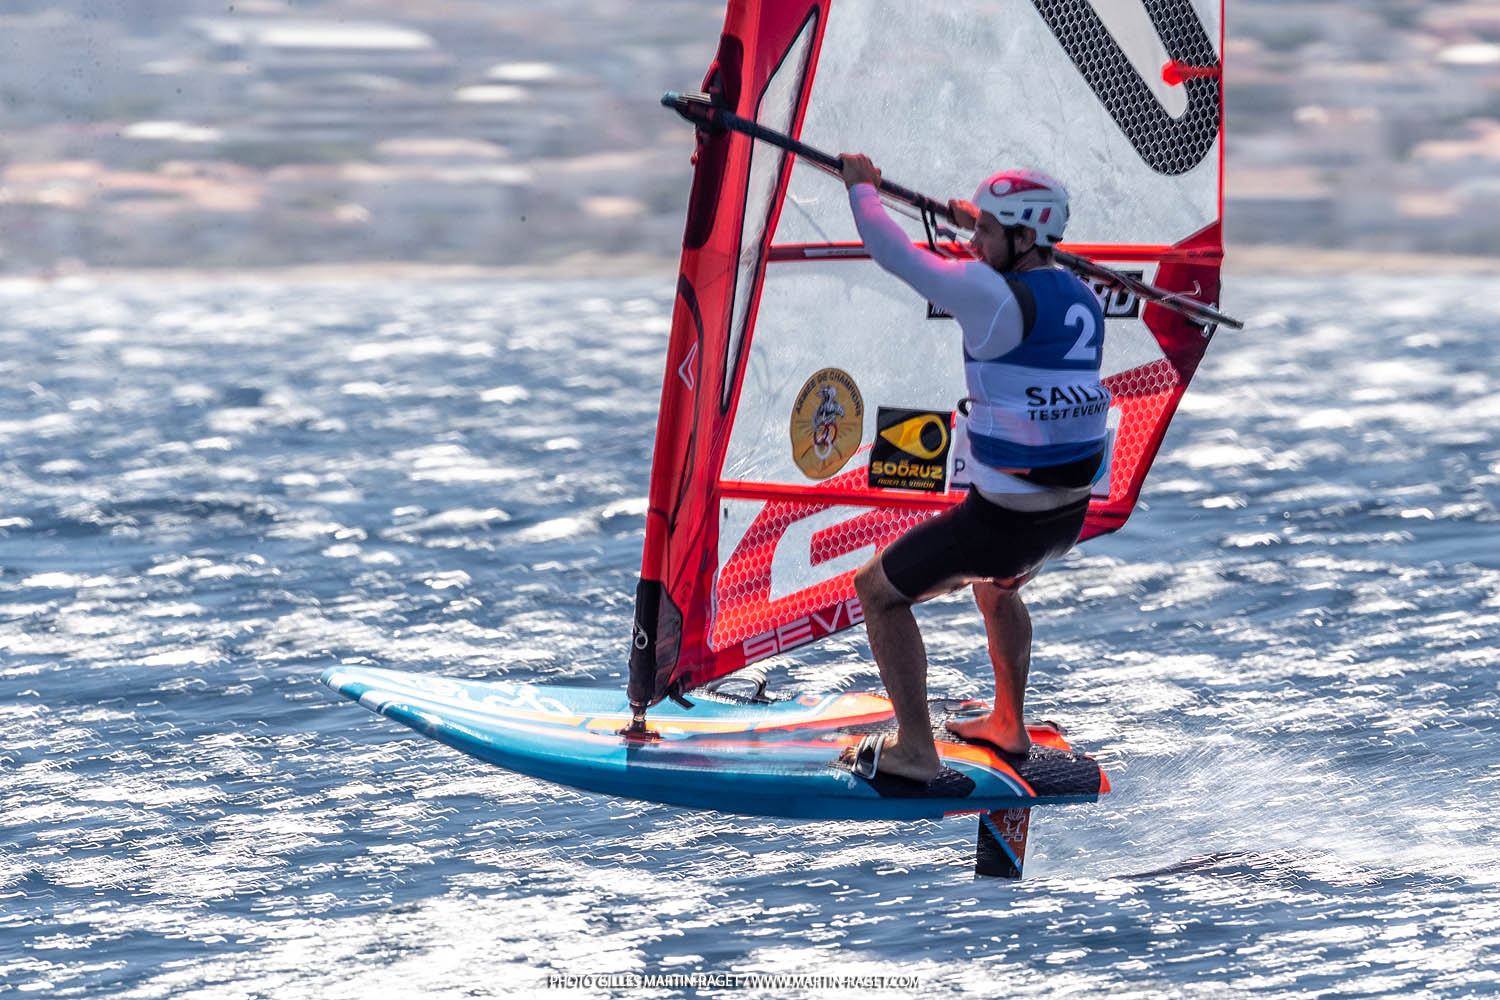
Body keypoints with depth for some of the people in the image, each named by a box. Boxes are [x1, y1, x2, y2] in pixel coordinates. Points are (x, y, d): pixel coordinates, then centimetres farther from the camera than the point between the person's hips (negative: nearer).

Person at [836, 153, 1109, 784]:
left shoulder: (994, 295, -19)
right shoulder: (1081, 298, 5)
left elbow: (895, 254, -11)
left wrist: (861, 187, 6)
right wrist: (983, 226, 35)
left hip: (1005, 519, -8)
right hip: (1071, 515, 8)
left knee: (878, 589, 9)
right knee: (995, 582, 39)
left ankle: (915, 750, 9)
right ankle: (1008, 725, 46)